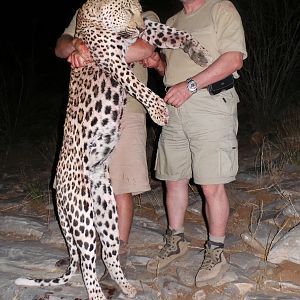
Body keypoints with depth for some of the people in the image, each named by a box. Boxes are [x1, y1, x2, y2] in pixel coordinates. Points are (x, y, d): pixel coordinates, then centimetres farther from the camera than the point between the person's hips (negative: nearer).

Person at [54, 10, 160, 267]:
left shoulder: (144, 17, 8)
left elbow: (144, 49, -15)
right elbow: (60, 48, 5)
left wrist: (92, 55, -22)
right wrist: (76, 44, -20)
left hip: (126, 110, -3)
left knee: (121, 187, -3)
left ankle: (119, 254, 10)